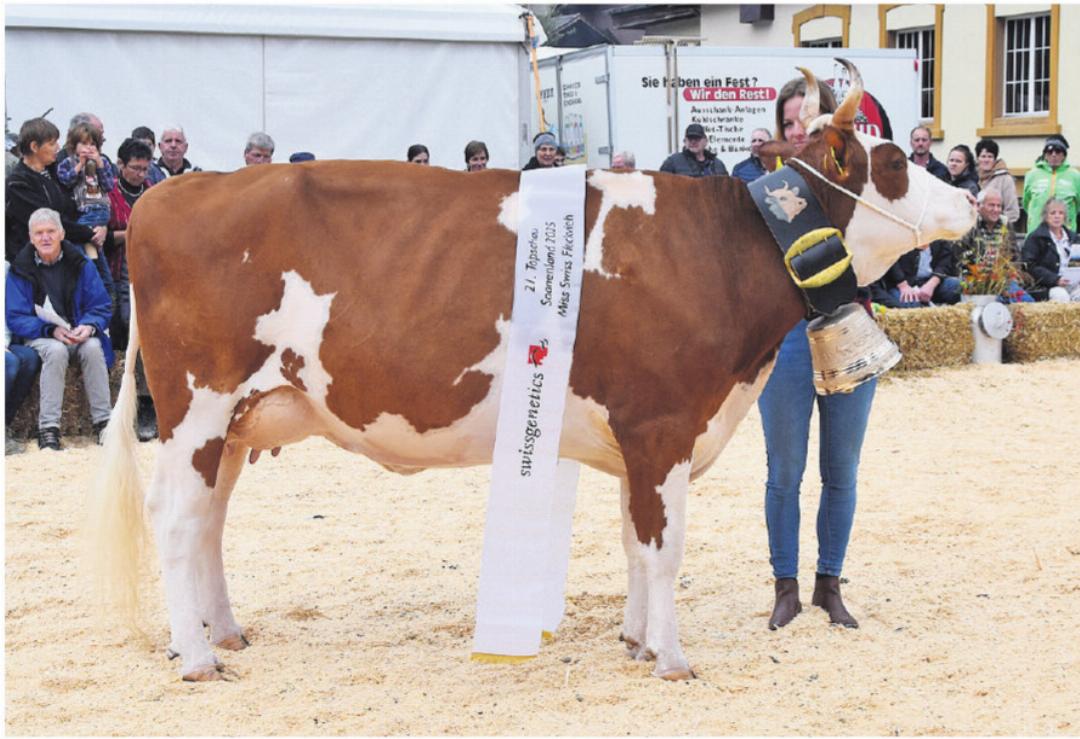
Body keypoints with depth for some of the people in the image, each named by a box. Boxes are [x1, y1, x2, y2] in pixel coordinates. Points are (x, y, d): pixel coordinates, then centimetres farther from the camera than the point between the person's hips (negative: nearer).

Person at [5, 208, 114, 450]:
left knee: (93, 347, -31)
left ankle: (102, 421, -25)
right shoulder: (20, 270, -2)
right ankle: (48, 428, -34)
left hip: (79, 332, 2)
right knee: (56, 351, -35)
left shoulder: (80, 264, 3)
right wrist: (52, 330, -21)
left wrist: (89, 326, -20)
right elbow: (16, 318, -6)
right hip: (38, 336, -2)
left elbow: (102, 306, 3)